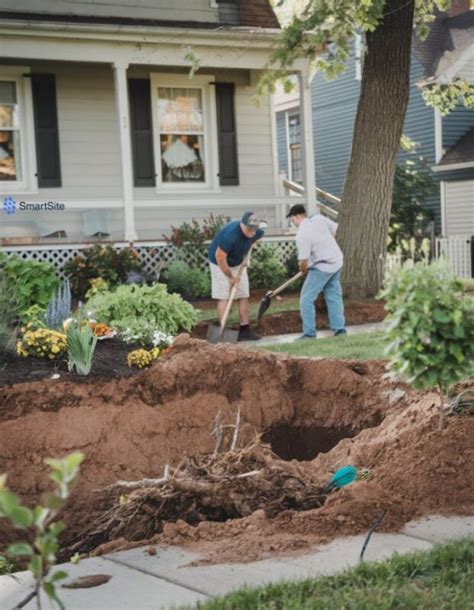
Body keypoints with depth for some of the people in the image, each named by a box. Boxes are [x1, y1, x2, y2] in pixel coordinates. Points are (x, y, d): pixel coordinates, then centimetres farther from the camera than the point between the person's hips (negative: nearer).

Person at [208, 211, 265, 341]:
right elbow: (220, 257, -30)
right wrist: (230, 276, -20)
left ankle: (245, 330, 7)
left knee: (244, 296, 3)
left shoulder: (256, 233, -16)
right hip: (220, 264, -7)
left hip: (238, 264, 7)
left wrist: (246, 253, 3)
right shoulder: (230, 234, -37)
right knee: (223, 297, -10)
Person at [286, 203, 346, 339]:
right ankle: (340, 328, 15)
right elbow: (335, 229, 12)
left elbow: (303, 261, -18)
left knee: (307, 298, 0)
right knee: (334, 296, 15)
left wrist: (303, 269, 5)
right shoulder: (319, 219, 1)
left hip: (322, 267, -8)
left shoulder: (302, 234, -18)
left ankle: (309, 333, -2)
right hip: (337, 262, 8)